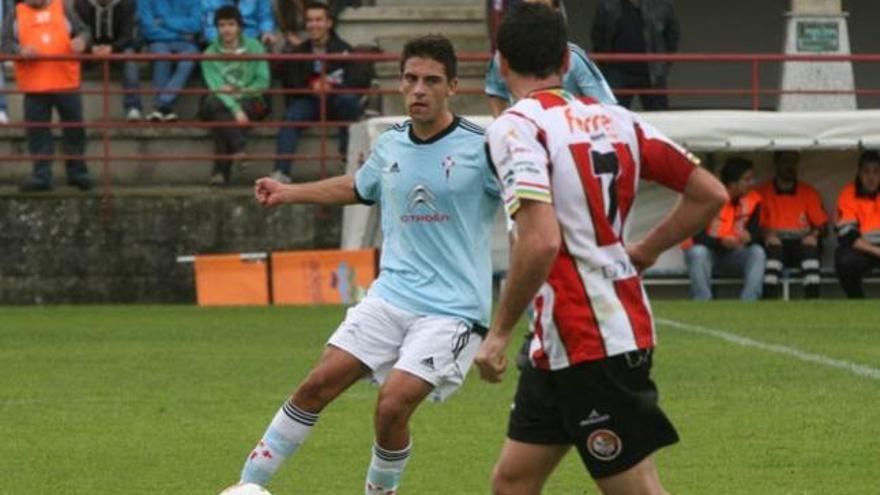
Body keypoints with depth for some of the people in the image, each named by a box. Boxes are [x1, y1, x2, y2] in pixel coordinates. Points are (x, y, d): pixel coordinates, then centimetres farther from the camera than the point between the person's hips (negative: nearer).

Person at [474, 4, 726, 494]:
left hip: (589, 344, -8)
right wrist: (644, 251, 15)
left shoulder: (516, 127, -14)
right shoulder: (614, 119, 8)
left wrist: (499, 333, -17)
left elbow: (542, 241, -27)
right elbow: (709, 193, 7)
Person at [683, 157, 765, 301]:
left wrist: (749, 236, -32)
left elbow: (756, 232, -5)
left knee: (757, 252, -24)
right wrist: (721, 242, -41)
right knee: (698, 252, -37)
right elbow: (698, 237, -22)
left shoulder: (753, 199, -5)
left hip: (733, 254, 4)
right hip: (707, 250, -4)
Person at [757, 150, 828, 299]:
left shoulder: (809, 192, 17)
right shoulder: (763, 192, 12)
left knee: (810, 247, -34)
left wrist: (814, 235, -11)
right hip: (776, 243, -1)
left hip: (801, 242, 1)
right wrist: (767, 234, -17)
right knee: (773, 247, -37)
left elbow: (822, 224, 12)